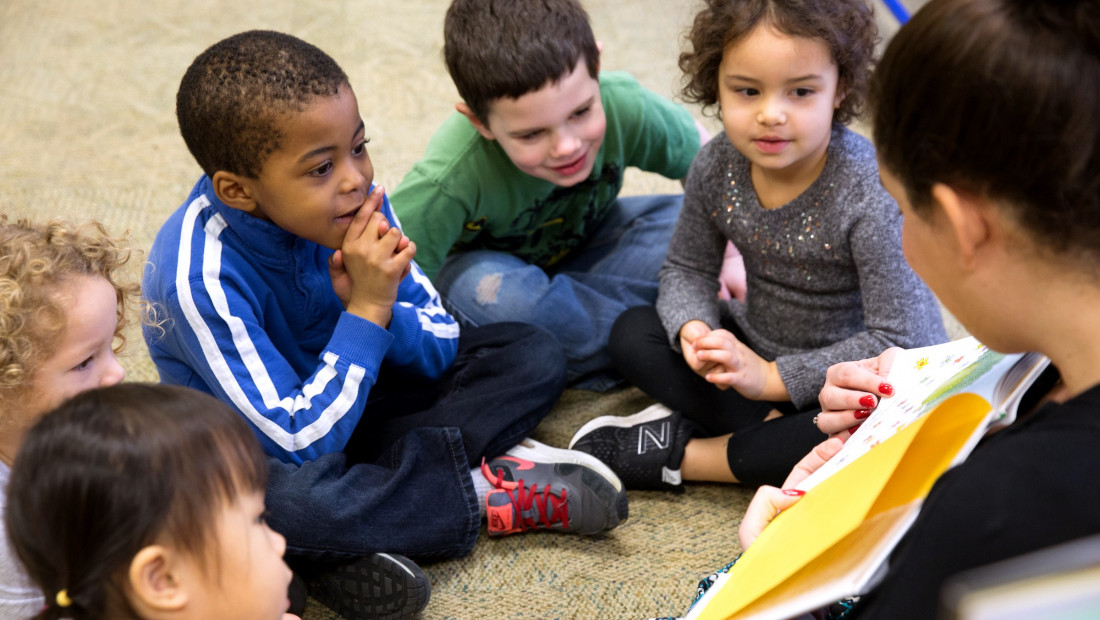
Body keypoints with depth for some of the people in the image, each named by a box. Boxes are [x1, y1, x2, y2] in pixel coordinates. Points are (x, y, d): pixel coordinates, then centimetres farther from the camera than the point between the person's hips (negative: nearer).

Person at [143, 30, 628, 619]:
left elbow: (442, 346, -6)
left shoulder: (355, 200, -14)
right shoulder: (201, 272, -30)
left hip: (353, 394, 6)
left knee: (533, 355, -3)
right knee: (284, 499, -42)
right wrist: (366, 311, -32)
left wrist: (379, 311, -28)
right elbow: (301, 446, -30)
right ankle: (487, 493, -18)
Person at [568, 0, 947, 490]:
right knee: (633, 332, -6)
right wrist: (693, 329, -20)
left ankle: (682, 457, -20)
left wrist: (772, 378, -26)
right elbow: (687, 268, 4)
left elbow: (899, 340, -27)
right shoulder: (717, 167, -12)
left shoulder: (872, 194, -29)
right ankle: (775, 431, -19)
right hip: (755, 351, 5)